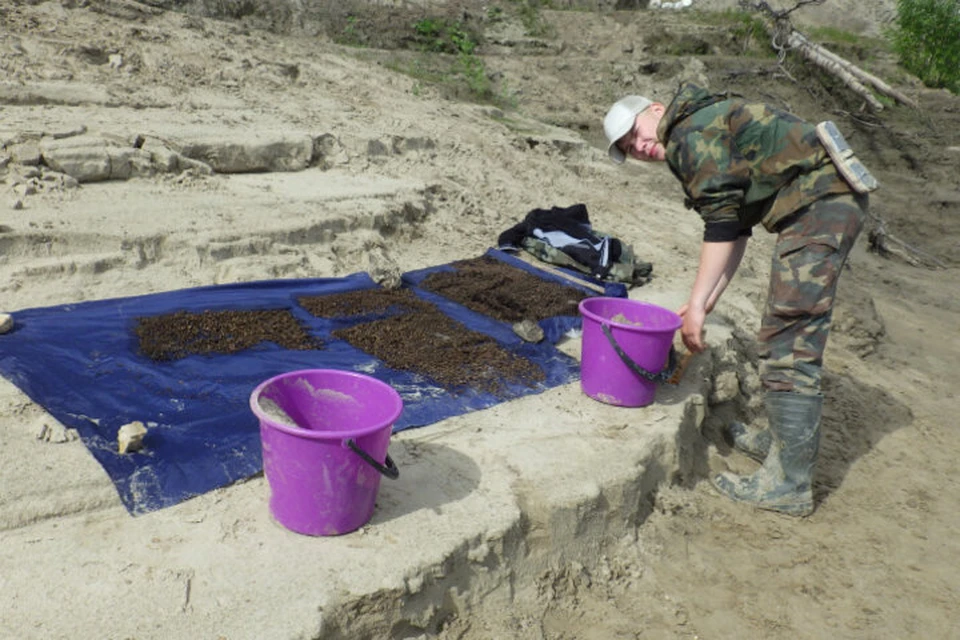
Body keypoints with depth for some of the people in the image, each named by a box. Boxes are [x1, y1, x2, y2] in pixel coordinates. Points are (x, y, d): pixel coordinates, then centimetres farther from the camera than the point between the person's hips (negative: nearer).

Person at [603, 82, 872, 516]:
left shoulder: (692, 132, -8)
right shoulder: (715, 128, 23)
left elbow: (721, 225, -15)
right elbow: (736, 228, 18)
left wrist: (697, 305, -12)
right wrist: (704, 302, 12)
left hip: (817, 205, -11)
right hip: (834, 201, 11)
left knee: (787, 346, -10)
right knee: (791, 332, 19)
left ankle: (788, 484, -5)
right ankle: (782, 441, 32)